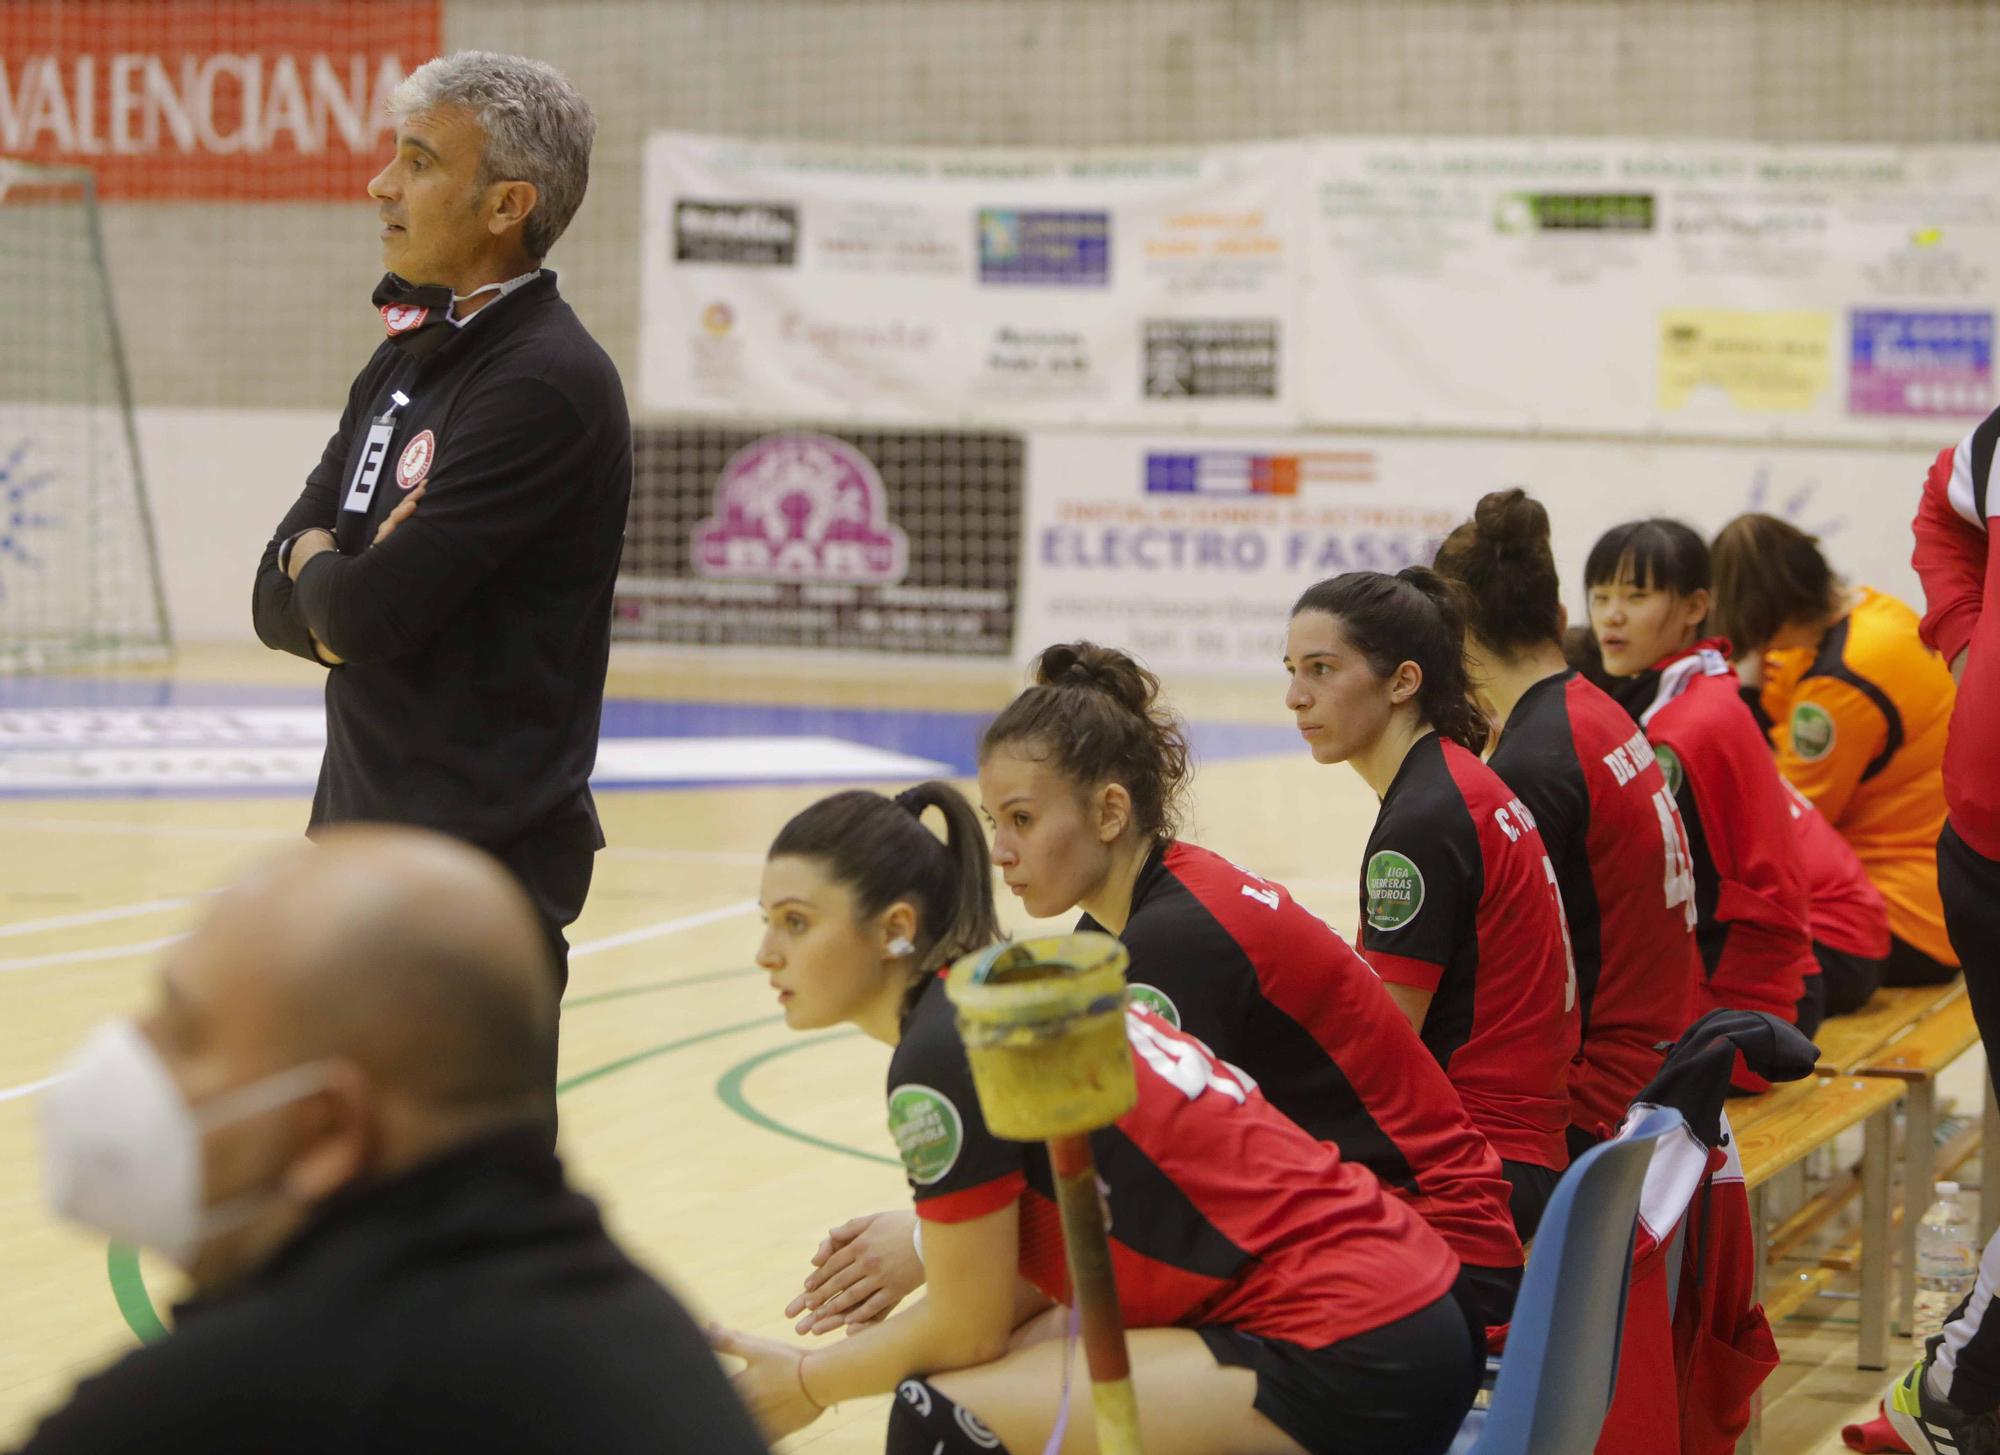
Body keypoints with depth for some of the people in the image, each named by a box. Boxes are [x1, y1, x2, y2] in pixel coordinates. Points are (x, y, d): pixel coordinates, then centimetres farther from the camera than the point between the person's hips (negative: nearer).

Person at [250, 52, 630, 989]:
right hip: (359, 832, 9)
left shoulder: (546, 383, -17)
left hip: (481, 863, -9)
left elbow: (366, 615, -23)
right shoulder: (405, 358, 12)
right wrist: (341, 600, -11)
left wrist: (317, 565, 0)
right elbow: (277, 599, 11)